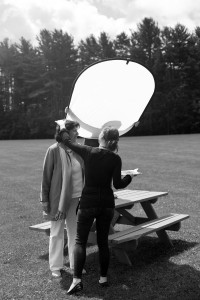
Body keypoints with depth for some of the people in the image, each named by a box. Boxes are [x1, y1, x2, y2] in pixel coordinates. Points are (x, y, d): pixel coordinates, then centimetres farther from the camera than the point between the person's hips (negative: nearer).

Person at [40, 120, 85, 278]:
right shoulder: (54, 150, -13)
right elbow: (46, 176, -9)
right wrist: (45, 200, -9)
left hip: (76, 198, 5)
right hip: (58, 198, -5)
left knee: (75, 232, 14)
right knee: (57, 233, 9)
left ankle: (76, 264, 29)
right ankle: (56, 267, 23)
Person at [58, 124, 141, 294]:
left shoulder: (88, 152, -8)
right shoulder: (115, 158, -6)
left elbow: (68, 141, 4)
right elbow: (118, 184, -10)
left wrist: (62, 128, 22)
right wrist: (130, 176, 8)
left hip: (88, 202, -2)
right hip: (107, 203, 2)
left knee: (80, 241, 7)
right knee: (103, 241, 16)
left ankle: (77, 280, -1)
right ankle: (103, 278, 23)